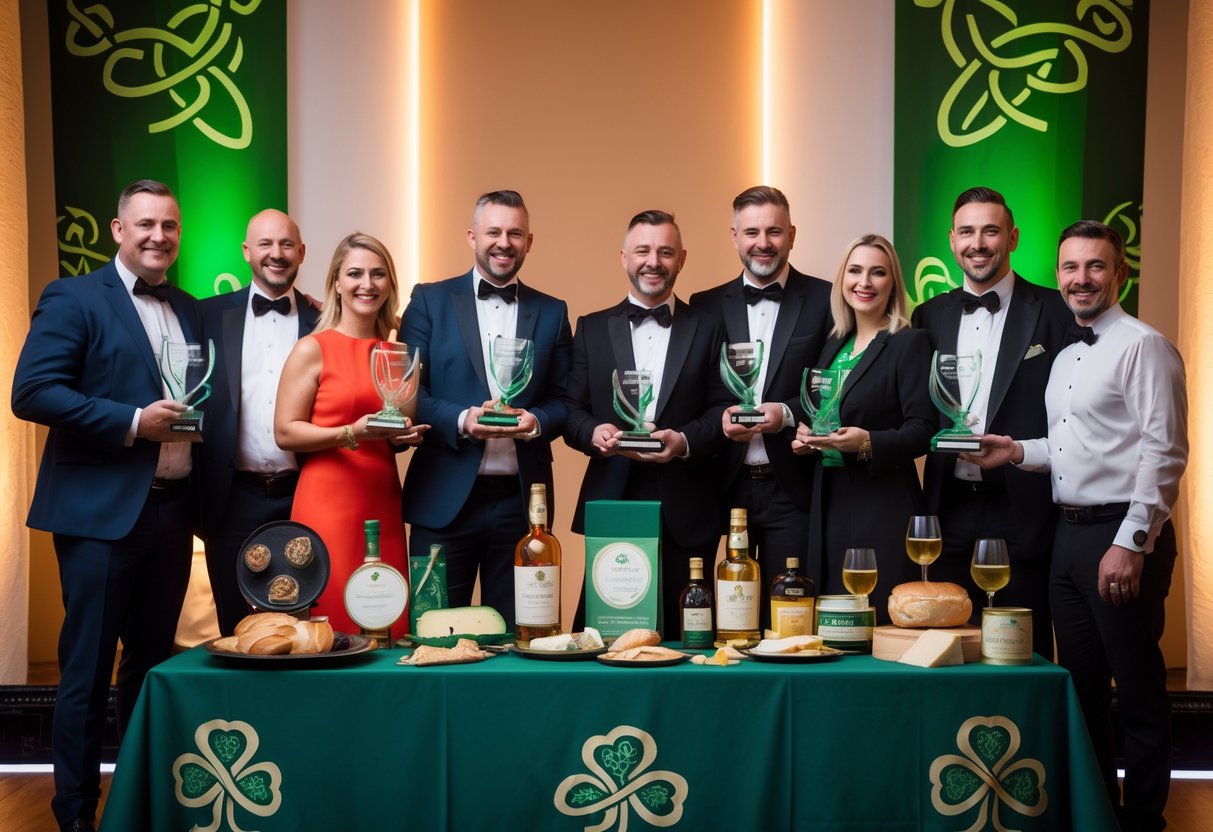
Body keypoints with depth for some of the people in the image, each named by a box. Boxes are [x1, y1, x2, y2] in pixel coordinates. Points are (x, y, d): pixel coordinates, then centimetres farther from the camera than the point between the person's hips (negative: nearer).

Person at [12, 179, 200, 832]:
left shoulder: (190, 312, 15)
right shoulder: (73, 299, -4)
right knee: (87, 671, 2)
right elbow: (32, 392, -14)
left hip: (171, 510, 6)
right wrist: (132, 423, -18)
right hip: (102, 511, -5)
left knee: (153, 662, 13)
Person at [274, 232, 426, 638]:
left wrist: (403, 436, 4)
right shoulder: (312, 350, -1)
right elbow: (285, 433, -7)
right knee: (333, 623, -5)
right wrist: (351, 434, -19)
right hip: (328, 503, -5)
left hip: (383, 505, 5)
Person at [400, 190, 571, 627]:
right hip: (445, 497, -2)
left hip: (522, 497, 2)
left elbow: (564, 400, 10)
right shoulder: (430, 300, 5)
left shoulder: (552, 312, 11)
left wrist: (537, 421, -12)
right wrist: (462, 420, -17)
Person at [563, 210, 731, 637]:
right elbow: (571, 409, 9)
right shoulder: (592, 328, 12)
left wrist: (686, 440, -14)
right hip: (611, 501, 1)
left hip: (685, 507, 0)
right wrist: (594, 433, -12)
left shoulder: (708, 327, 10)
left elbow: (723, 408, 4)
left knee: (682, 631, 3)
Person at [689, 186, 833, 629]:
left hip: (793, 489, -2)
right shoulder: (706, 306, 9)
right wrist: (718, 418, -11)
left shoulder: (825, 301, 2)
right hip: (724, 488, 2)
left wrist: (787, 414, -16)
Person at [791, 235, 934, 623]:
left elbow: (922, 431, -12)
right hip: (828, 503, 6)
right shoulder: (832, 345, 15)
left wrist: (868, 442, -27)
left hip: (883, 507, -6)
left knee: (879, 622, -6)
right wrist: (803, 436, 2)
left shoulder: (911, 343, -5)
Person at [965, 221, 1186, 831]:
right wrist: (1019, 452, 4)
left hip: (1122, 535, -8)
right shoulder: (1065, 356, 15)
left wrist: (1131, 542, -20)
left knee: (1138, 691, 2)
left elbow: (1164, 452, -16)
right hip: (1070, 531, 8)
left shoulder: (1143, 346, -10)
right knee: (1081, 684, 15)